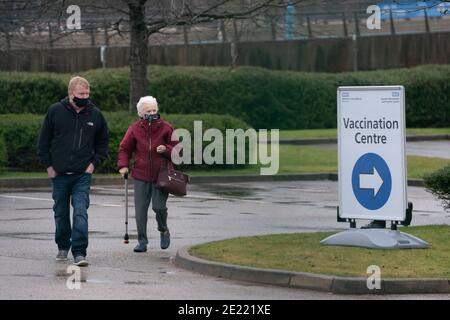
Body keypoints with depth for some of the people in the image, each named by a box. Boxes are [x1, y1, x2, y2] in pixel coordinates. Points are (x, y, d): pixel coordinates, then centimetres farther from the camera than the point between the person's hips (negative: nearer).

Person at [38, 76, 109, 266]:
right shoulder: (55, 111, -1)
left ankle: (79, 252, -15)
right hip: (59, 174, 1)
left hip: (83, 174, -1)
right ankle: (63, 247, 29)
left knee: (81, 212, -13)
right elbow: (44, 141, 5)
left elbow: (103, 143, 15)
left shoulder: (95, 115, 3)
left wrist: (94, 163, 3)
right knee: (61, 213, 12)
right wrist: (48, 165, 0)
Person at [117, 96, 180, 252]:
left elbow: (177, 148, 8)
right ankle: (142, 241, 9)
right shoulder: (135, 129, 3)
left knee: (159, 207, -8)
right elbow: (124, 149, 11)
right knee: (140, 209, -1)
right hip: (141, 176, 1)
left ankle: (163, 230, 22)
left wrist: (166, 149, -13)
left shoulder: (165, 128, 1)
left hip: (161, 175, -1)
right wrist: (123, 165, -2)